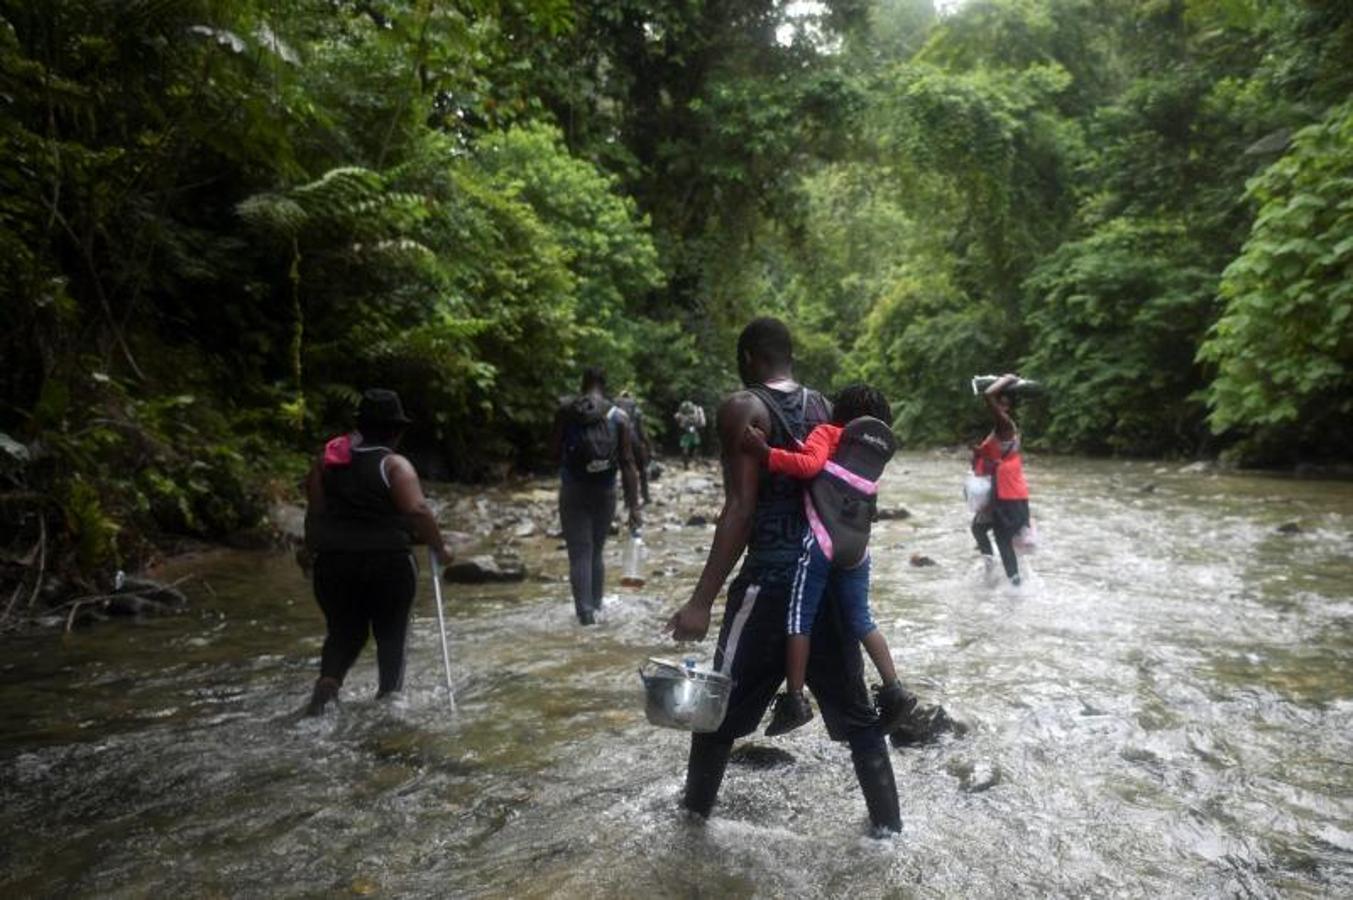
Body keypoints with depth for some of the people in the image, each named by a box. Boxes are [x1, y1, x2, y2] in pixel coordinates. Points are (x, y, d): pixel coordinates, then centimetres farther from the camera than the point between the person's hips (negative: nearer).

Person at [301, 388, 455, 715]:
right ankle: (388, 697, 20)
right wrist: (440, 547, -9)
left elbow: (315, 508, 8)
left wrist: (311, 548, 19)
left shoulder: (328, 458, 6)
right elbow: (417, 510, -20)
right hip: (388, 563, -4)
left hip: (334, 562, 4)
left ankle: (328, 681, -6)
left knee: (343, 632, 18)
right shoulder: (394, 465, -9)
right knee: (391, 635, 14)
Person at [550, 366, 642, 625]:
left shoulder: (565, 410, -3)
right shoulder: (619, 416, -4)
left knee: (579, 553, 1)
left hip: (573, 490, -2)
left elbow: (554, 449, 3)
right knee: (596, 552, 17)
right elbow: (627, 463, -6)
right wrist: (633, 506, -4)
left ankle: (585, 611, -7)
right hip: (605, 492, 2)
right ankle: (596, 607, 25)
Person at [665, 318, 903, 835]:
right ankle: (888, 824, 26)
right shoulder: (825, 408, 10)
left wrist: (702, 600, -17)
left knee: (720, 705, 15)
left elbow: (741, 509, -17)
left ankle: (695, 808, 33)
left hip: (771, 579, -5)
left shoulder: (742, 409, -9)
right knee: (856, 713, 18)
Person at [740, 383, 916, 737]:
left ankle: (794, 701, 1)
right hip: (857, 547, 6)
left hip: (822, 541, -6)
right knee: (861, 621, 17)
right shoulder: (878, 451, 21)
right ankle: (894, 691, 16)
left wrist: (766, 453, -22)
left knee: (799, 619, 1)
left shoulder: (829, 432, 4)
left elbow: (809, 464, -15)